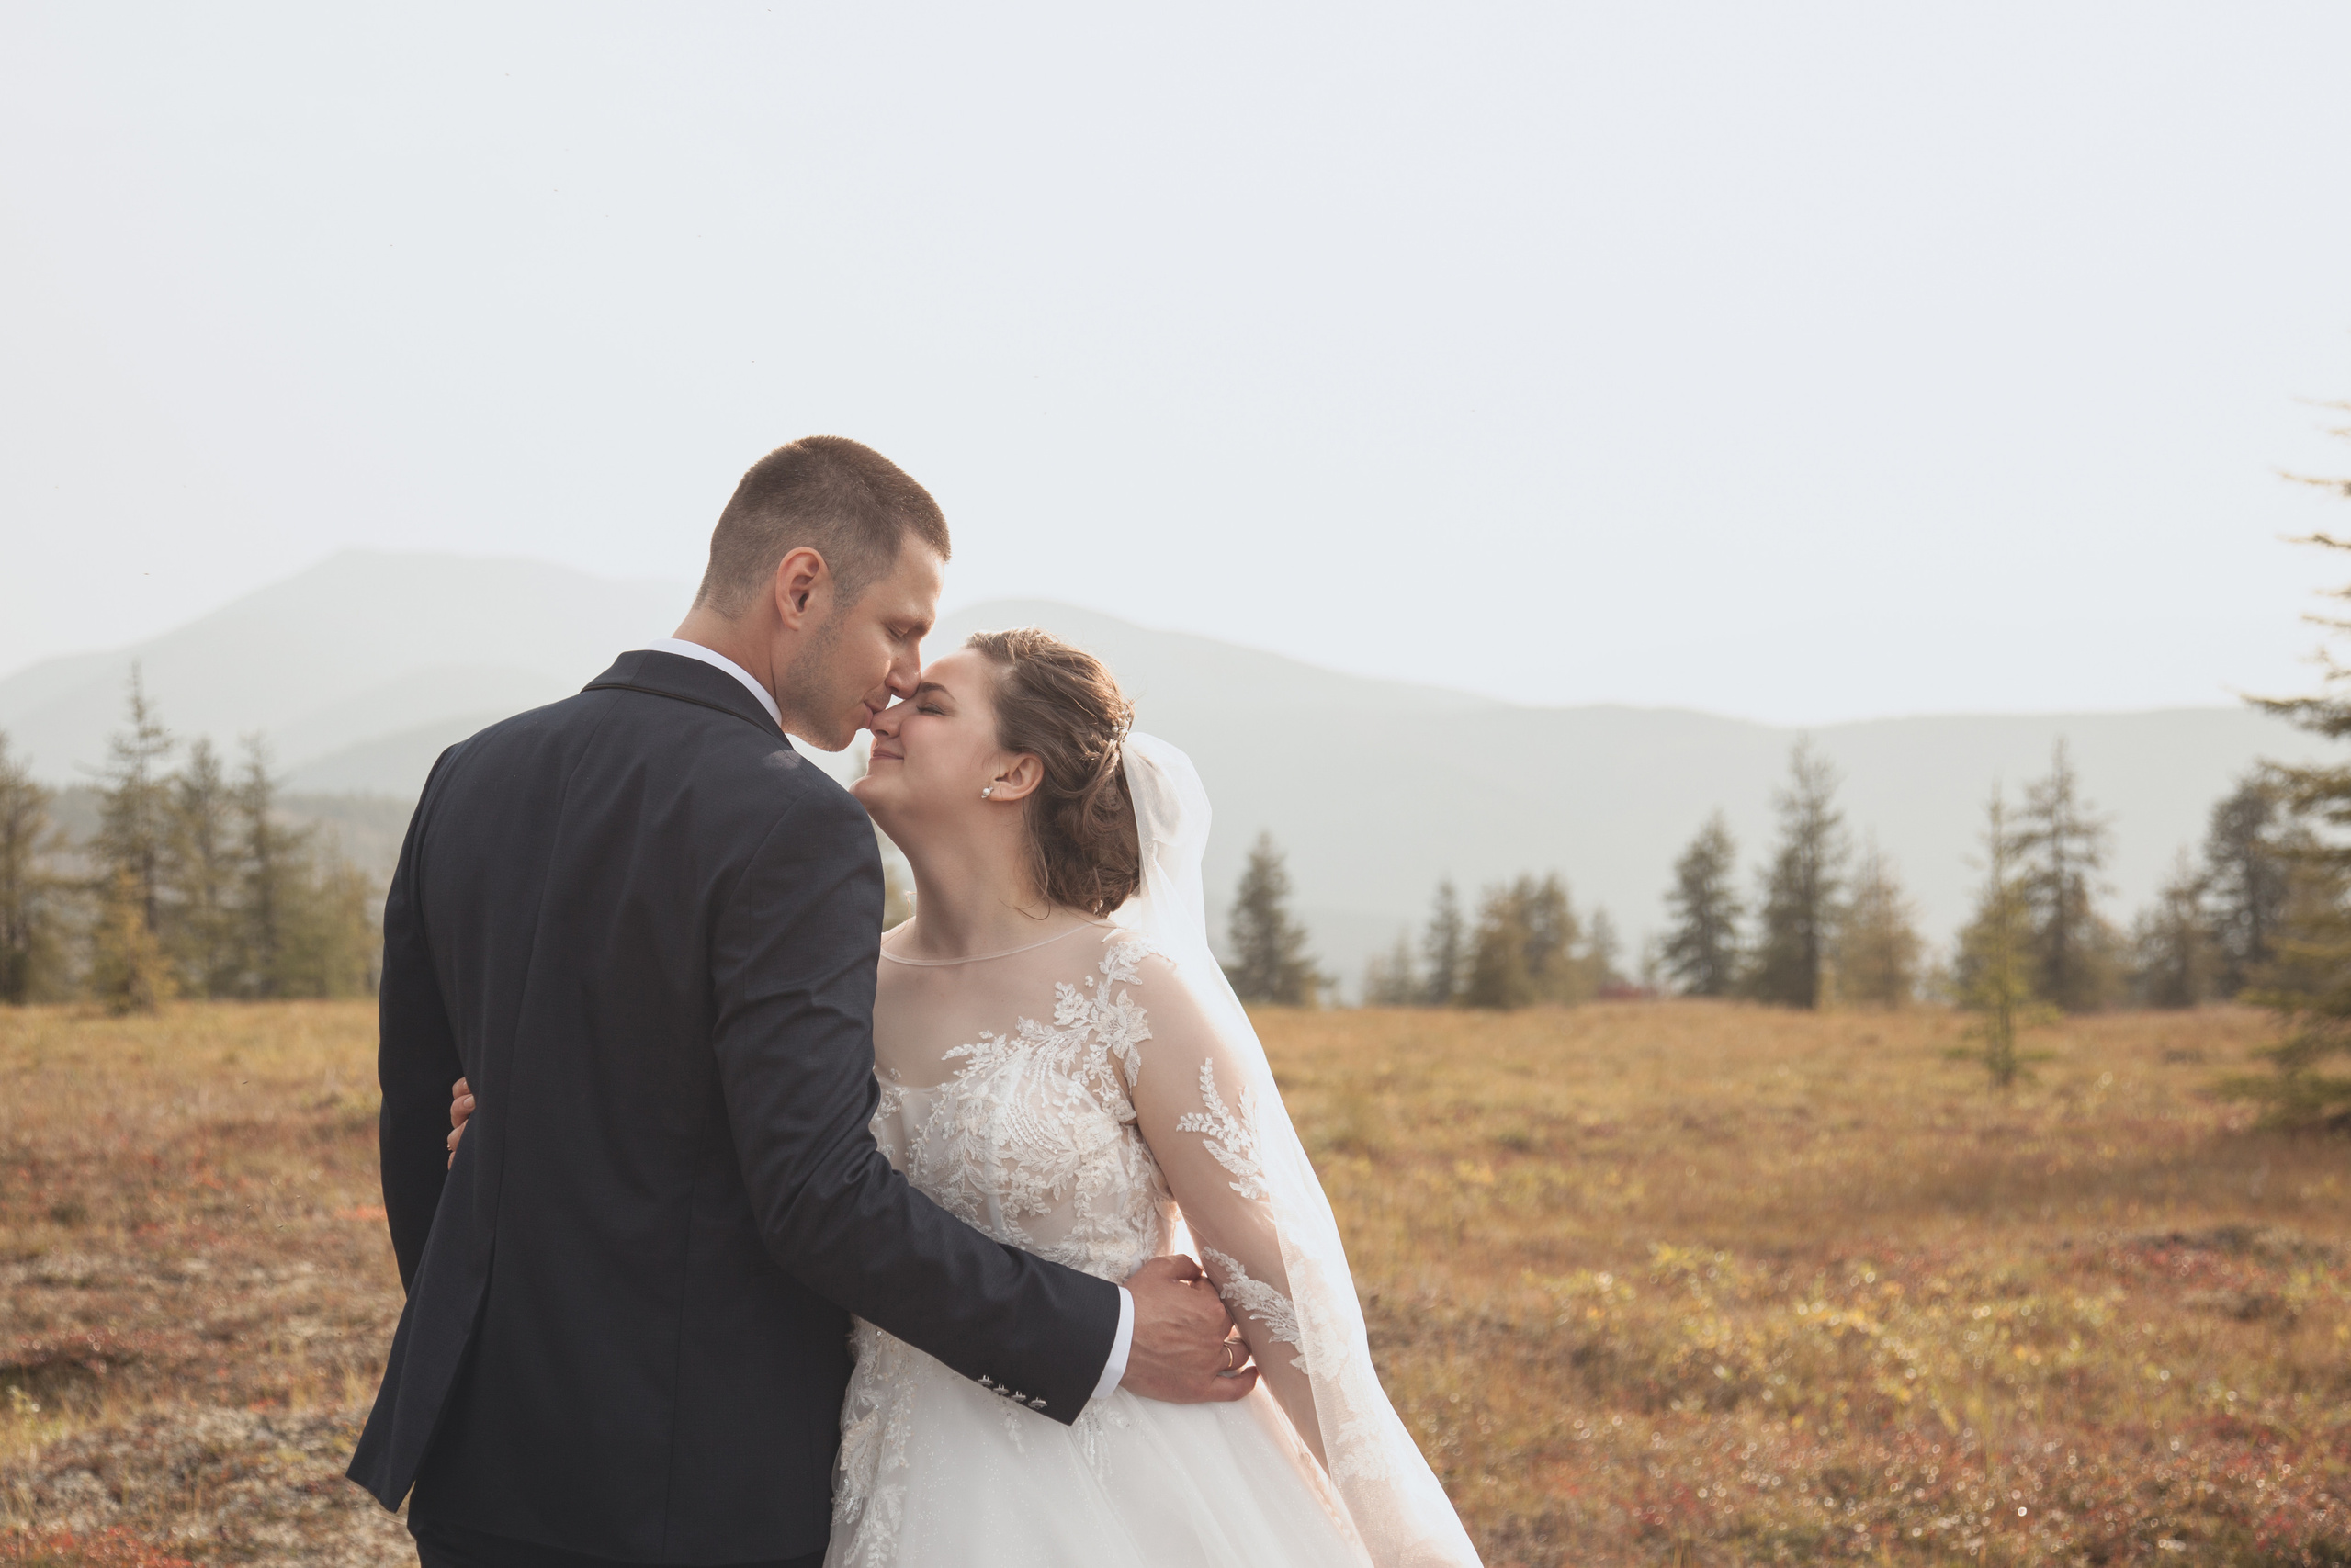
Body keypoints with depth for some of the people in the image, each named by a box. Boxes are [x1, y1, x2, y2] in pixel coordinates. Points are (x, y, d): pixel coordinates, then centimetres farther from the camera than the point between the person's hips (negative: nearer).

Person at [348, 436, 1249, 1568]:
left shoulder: (475, 776, 5)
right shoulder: (793, 827, -18)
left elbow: (412, 1100, 12)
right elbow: (820, 1190, -24)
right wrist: (1102, 1341, -16)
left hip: (479, 1439, 7)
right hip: (690, 1476, -7)